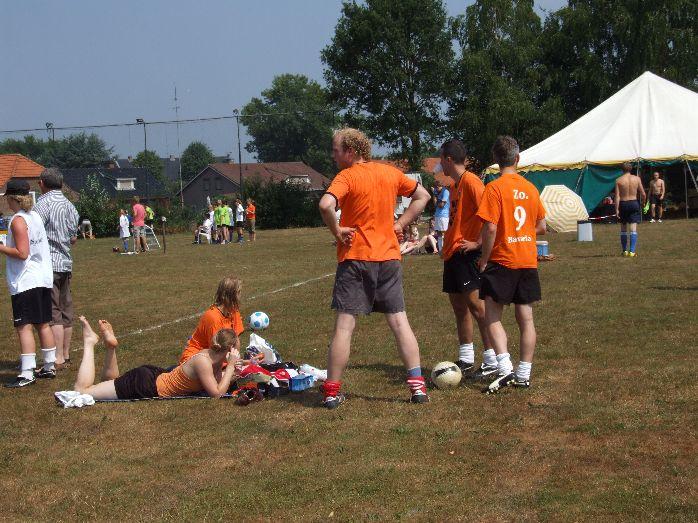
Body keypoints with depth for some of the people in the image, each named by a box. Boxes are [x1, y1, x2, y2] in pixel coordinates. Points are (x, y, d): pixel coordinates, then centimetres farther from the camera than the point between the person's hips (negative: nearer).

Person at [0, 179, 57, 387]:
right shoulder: (35, 216, 11)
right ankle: (50, 366, 20)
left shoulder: (18, 220, -14)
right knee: (43, 324, 14)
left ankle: (27, 373, -13)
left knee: (24, 326, -8)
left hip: (25, 282, -9)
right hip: (43, 278, 9)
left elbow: (22, 253, -19)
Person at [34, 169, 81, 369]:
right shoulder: (69, 205, 13)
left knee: (52, 313, -8)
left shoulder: (43, 203, -12)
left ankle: (58, 359, -11)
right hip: (66, 263, 8)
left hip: (49, 264, -8)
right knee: (66, 312, 12)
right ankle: (66, 356, 18)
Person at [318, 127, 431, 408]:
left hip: (355, 258, -5)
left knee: (344, 325, -1)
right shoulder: (390, 172, 8)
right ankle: (417, 385, 6)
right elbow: (422, 195, 18)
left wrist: (337, 230, -12)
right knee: (399, 320, 10)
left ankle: (331, 392, 2)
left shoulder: (347, 177, -10)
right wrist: (399, 224, 12)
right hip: (389, 257, 5)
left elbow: (326, 204, -28)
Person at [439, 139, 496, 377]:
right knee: (458, 305, 13)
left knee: (475, 303, -12)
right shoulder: (456, 185, 18)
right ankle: (466, 358, 20)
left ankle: (493, 361, -12)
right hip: (452, 253, 10)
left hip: (466, 253, -10)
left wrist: (478, 242, -21)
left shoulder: (470, 181, -12)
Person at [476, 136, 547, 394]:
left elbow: (490, 228, -18)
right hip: (528, 261, 6)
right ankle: (524, 374, 12)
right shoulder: (530, 188, 6)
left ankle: (504, 367, -14)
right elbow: (542, 227, 11)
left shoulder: (494, 188, -12)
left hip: (502, 261, -5)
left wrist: (484, 259, -7)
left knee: (492, 317, 1)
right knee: (526, 318, 9)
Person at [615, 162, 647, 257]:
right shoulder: (637, 179, -2)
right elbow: (643, 194, 0)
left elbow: (617, 196, -9)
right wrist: (643, 203, 18)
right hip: (634, 203, 0)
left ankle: (624, 250, 19)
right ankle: (632, 251, -11)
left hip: (623, 204, 0)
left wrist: (617, 209, -8)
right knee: (633, 228, -3)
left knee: (623, 229, 13)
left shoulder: (619, 180, -4)